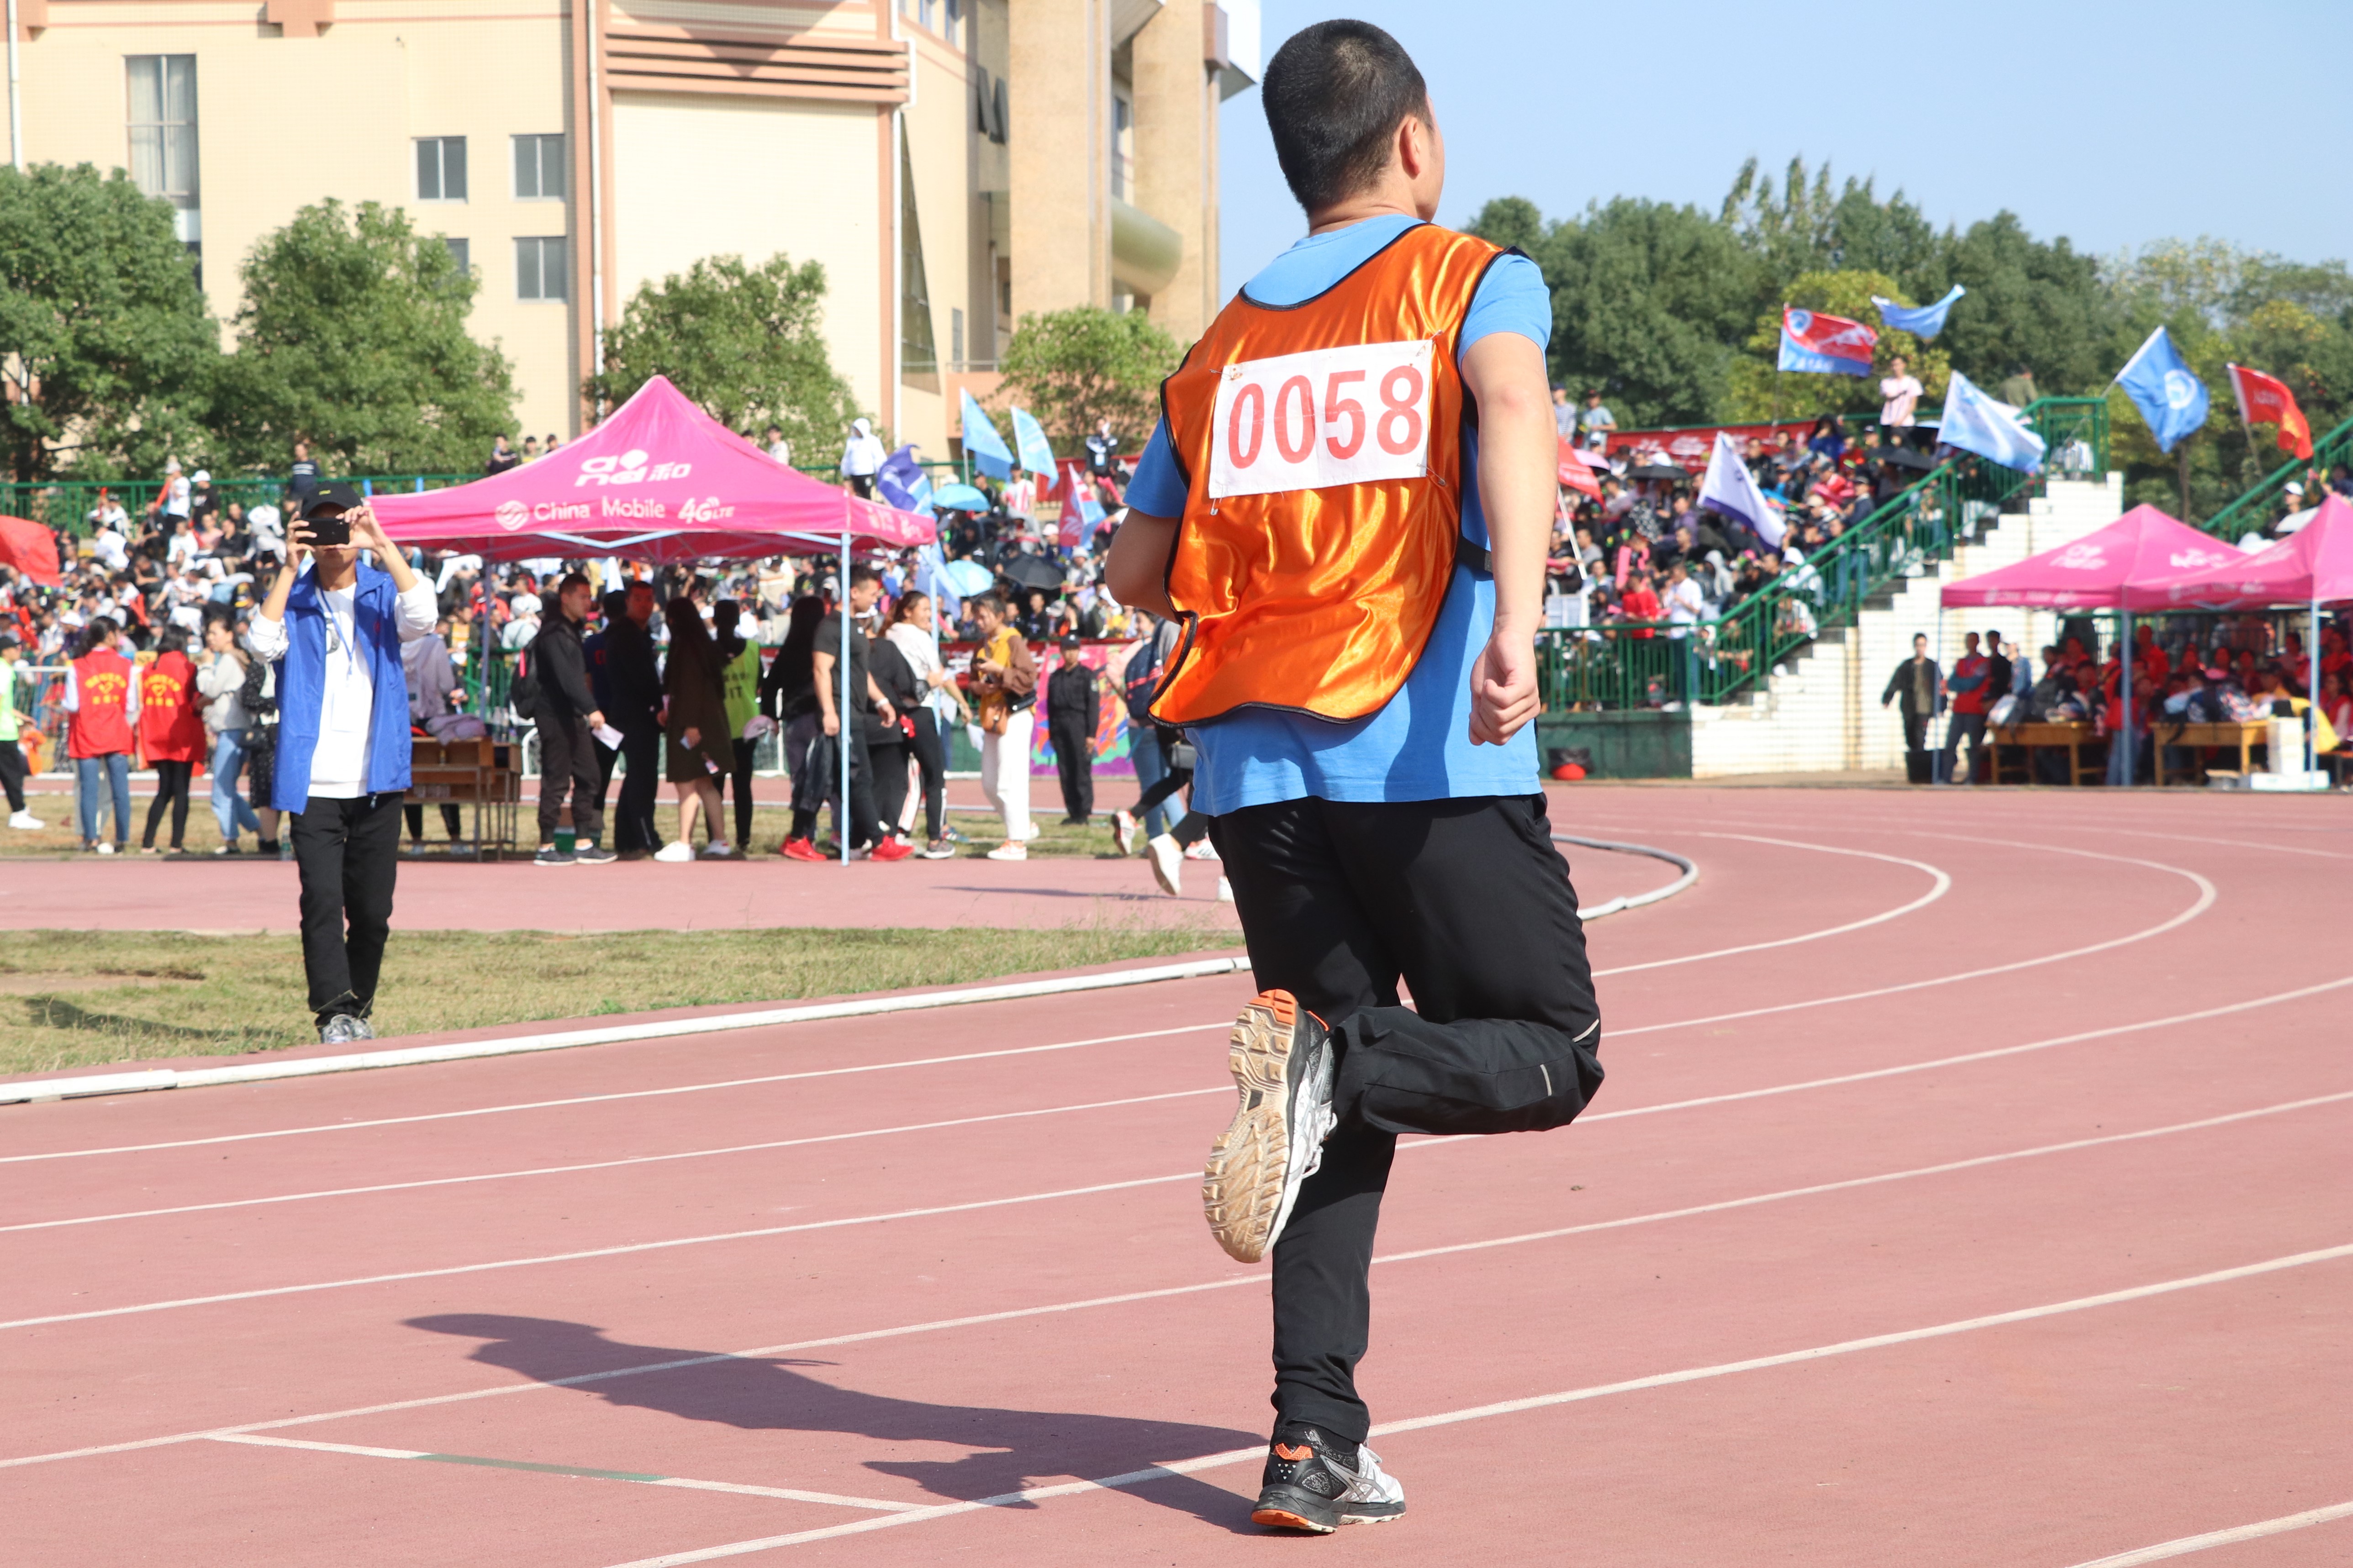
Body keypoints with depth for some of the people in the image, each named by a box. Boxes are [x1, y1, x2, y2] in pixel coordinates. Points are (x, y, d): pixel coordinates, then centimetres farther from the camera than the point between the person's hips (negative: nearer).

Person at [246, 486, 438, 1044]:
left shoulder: (382, 593, 8)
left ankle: (359, 1009, 21)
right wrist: (289, 568, -16)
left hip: (377, 782, 1)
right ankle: (334, 1013, -17)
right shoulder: (293, 597, 7)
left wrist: (384, 547, -19)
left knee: (373, 909, 6)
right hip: (313, 783, -1)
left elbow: (421, 617, -14)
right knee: (323, 899, -14)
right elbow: (265, 645, -13)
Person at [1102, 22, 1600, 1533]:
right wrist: (1516, 626, -29)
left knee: (1345, 1117, 11)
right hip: (1431, 755, -5)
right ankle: (1332, 1060, -21)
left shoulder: (1222, 344, 19)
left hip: (1255, 767, 5)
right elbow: (1514, 414, -17)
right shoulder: (1475, 277, 5)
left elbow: (1138, 568, 20)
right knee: (1550, 1055, 7)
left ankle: (1315, 1438, -2)